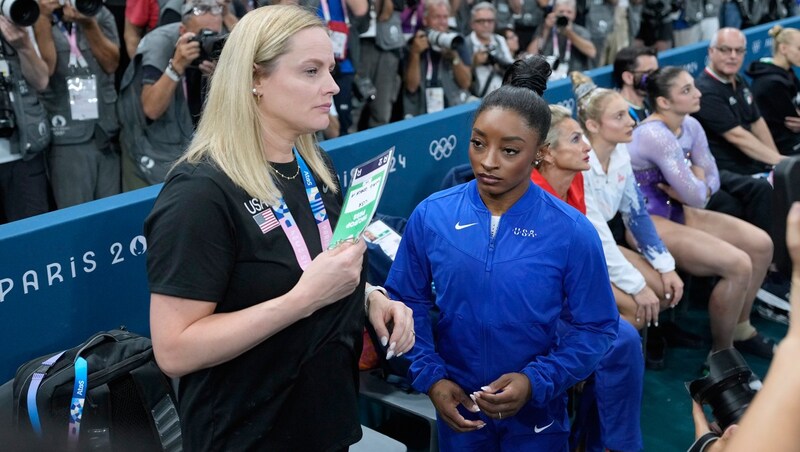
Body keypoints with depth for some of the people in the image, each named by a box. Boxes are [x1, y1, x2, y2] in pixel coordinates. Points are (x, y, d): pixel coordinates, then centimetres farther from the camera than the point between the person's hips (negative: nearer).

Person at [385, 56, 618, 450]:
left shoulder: (572, 233, -15)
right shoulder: (430, 216, -11)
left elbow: (595, 328, -8)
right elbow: (407, 302, -1)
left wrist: (537, 381, -18)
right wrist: (430, 377, -10)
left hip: (537, 415, -1)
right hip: (455, 406, 2)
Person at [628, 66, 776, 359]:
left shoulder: (691, 126, 3)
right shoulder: (655, 135, -25)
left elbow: (712, 180, 8)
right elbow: (695, 196, -22)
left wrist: (692, 189, -12)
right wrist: (697, 184, 0)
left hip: (678, 212, 9)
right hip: (649, 223, -9)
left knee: (761, 244, 2)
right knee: (738, 265, -21)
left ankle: (741, 329, 19)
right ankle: (722, 353, -1)